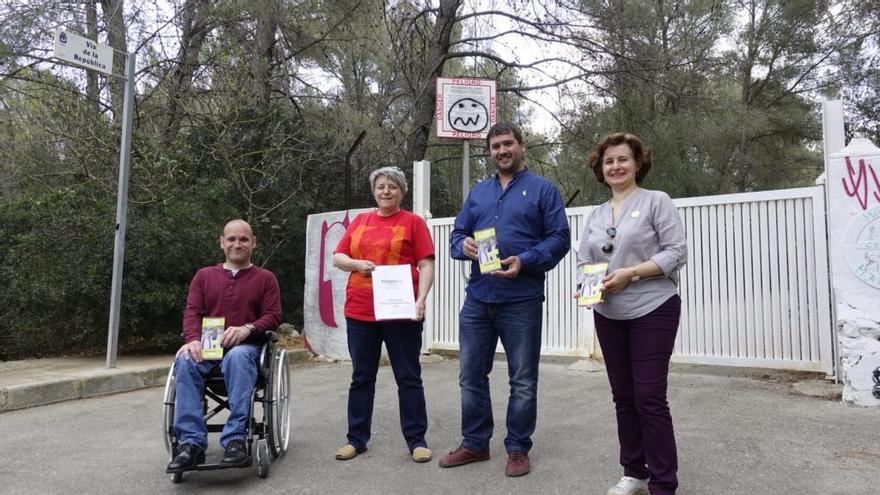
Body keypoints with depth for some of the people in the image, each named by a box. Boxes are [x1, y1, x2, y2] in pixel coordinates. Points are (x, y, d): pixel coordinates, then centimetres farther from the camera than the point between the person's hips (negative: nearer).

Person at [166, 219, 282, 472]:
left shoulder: (265, 278, 12)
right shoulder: (204, 275, 19)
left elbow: (273, 316, 2)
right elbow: (192, 311, 8)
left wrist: (247, 329, -18)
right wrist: (193, 339, -14)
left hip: (246, 345, -2)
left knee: (237, 357, -39)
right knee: (185, 360, -32)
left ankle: (235, 440, -37)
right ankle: (191, 443, -32)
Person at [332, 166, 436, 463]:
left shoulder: (413, 222, 1)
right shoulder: (360, 221, 12)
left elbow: (426, 265, -4)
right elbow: (337, 257, 13)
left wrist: (421, 299, -18)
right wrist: (358, 264, -8)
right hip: (359, 312, 4)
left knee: (408, 377, 6)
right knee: (361, 377, 13)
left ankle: (417, 440, 17)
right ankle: (357, 438, 26)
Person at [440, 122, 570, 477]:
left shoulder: (543, 189, 2)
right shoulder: (478, 192, 16)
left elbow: (559, 238, -5)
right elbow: (457, 234, 15)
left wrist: (524, 261, -20)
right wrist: (464, 245, -10)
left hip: (521, 301, -4)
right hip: (477, 299, 5)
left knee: (523, 381, 6)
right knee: (471, 376, 11)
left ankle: (518, 449, 21)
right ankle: (474, 443, 26)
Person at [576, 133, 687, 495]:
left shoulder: (656, 201, -3)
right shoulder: (595, 215, 14)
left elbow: (676, 252, -10)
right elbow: (584, 261, 12)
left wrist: (631, 273, -19)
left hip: (652, 311, -5)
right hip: (608, 316, 6)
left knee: (649, 398, -6)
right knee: (623, 397, 12)